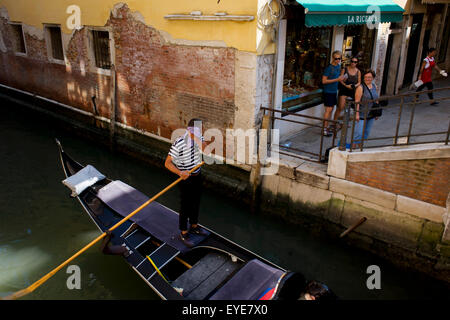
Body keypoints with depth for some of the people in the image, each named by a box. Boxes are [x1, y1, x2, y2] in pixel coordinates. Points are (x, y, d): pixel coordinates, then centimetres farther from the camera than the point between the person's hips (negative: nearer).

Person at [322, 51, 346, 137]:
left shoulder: (338, 66, 10)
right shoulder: (329, 67, -15)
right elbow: (324, 81, -18)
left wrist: (342, 78, 1)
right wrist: (337, 79, -20)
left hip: (334, 91, 8)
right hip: (328, 91, -8)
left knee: (331, 109, 12)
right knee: (328, 109, -9)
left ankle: (326, 127, 20)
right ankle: (324, 130, -5)